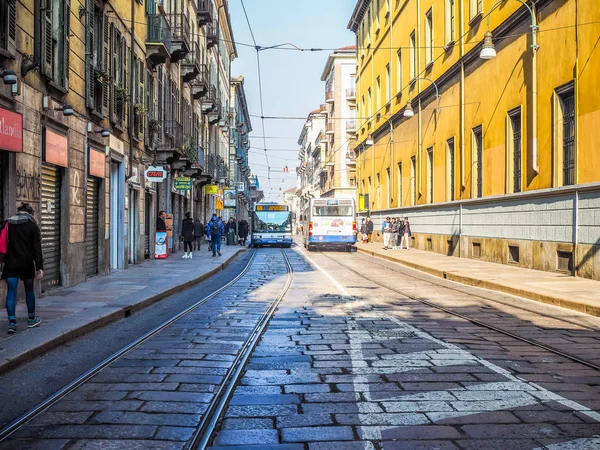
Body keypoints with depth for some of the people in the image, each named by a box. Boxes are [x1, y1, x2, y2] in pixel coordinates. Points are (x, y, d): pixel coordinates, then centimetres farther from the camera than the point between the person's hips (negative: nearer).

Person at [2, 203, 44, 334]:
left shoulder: (7, 224, 7)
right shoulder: (32, 226, -2)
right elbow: (37, 249, -6)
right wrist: (39, 267, -7)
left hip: (10, 264, 2)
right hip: (26, 264, -2)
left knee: (11, 291, 1)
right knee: (29, 290, 13)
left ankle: (12, 322, -6)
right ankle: (31, 319, 24)